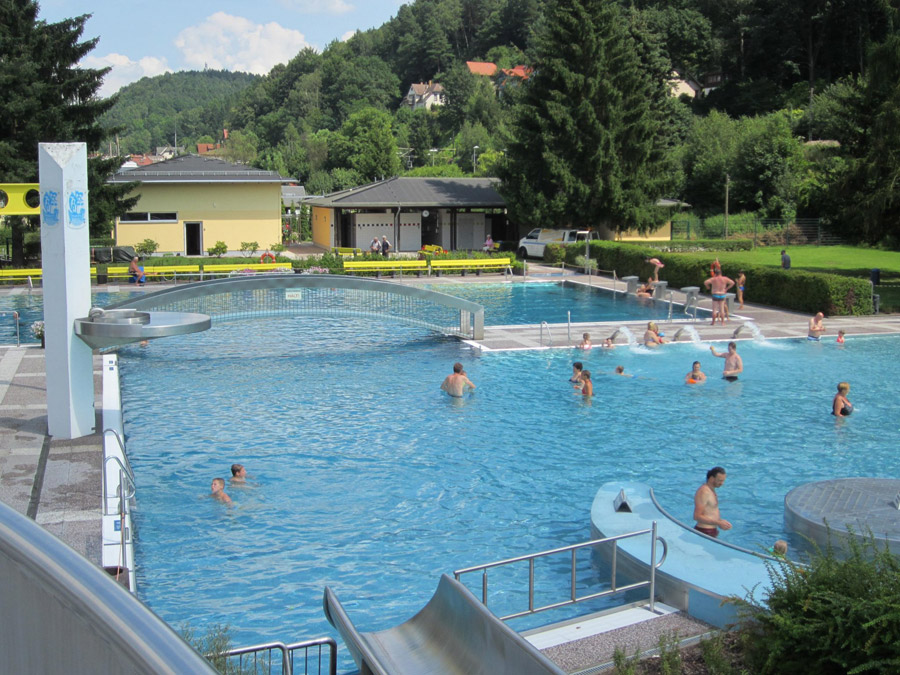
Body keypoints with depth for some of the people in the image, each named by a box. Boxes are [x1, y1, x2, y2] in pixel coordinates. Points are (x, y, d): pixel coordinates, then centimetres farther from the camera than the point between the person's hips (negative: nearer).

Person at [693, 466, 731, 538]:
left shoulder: (711, 490, 12)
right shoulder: (704, 492, -18)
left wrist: (720, 520, 7)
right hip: (705, 533, -9)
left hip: (711, 532, 10)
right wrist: (718, 523, -21)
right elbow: (697, 516, -23)